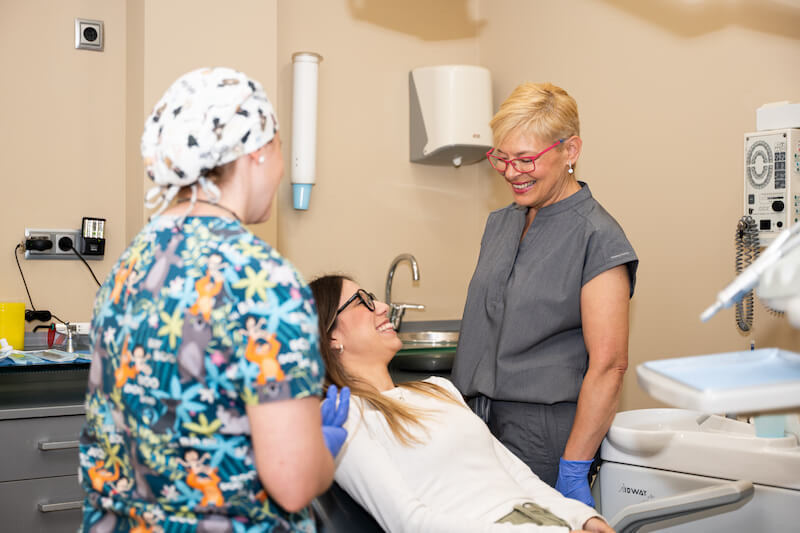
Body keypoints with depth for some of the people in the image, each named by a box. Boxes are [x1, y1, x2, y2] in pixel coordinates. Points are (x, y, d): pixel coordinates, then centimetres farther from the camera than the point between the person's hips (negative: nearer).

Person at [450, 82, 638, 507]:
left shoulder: (597, 239, -11)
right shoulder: (499, 223, 12)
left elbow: (607, 365, -15)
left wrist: (573, 471, -17)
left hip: (545, 439, -6)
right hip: (479, 425, 6)